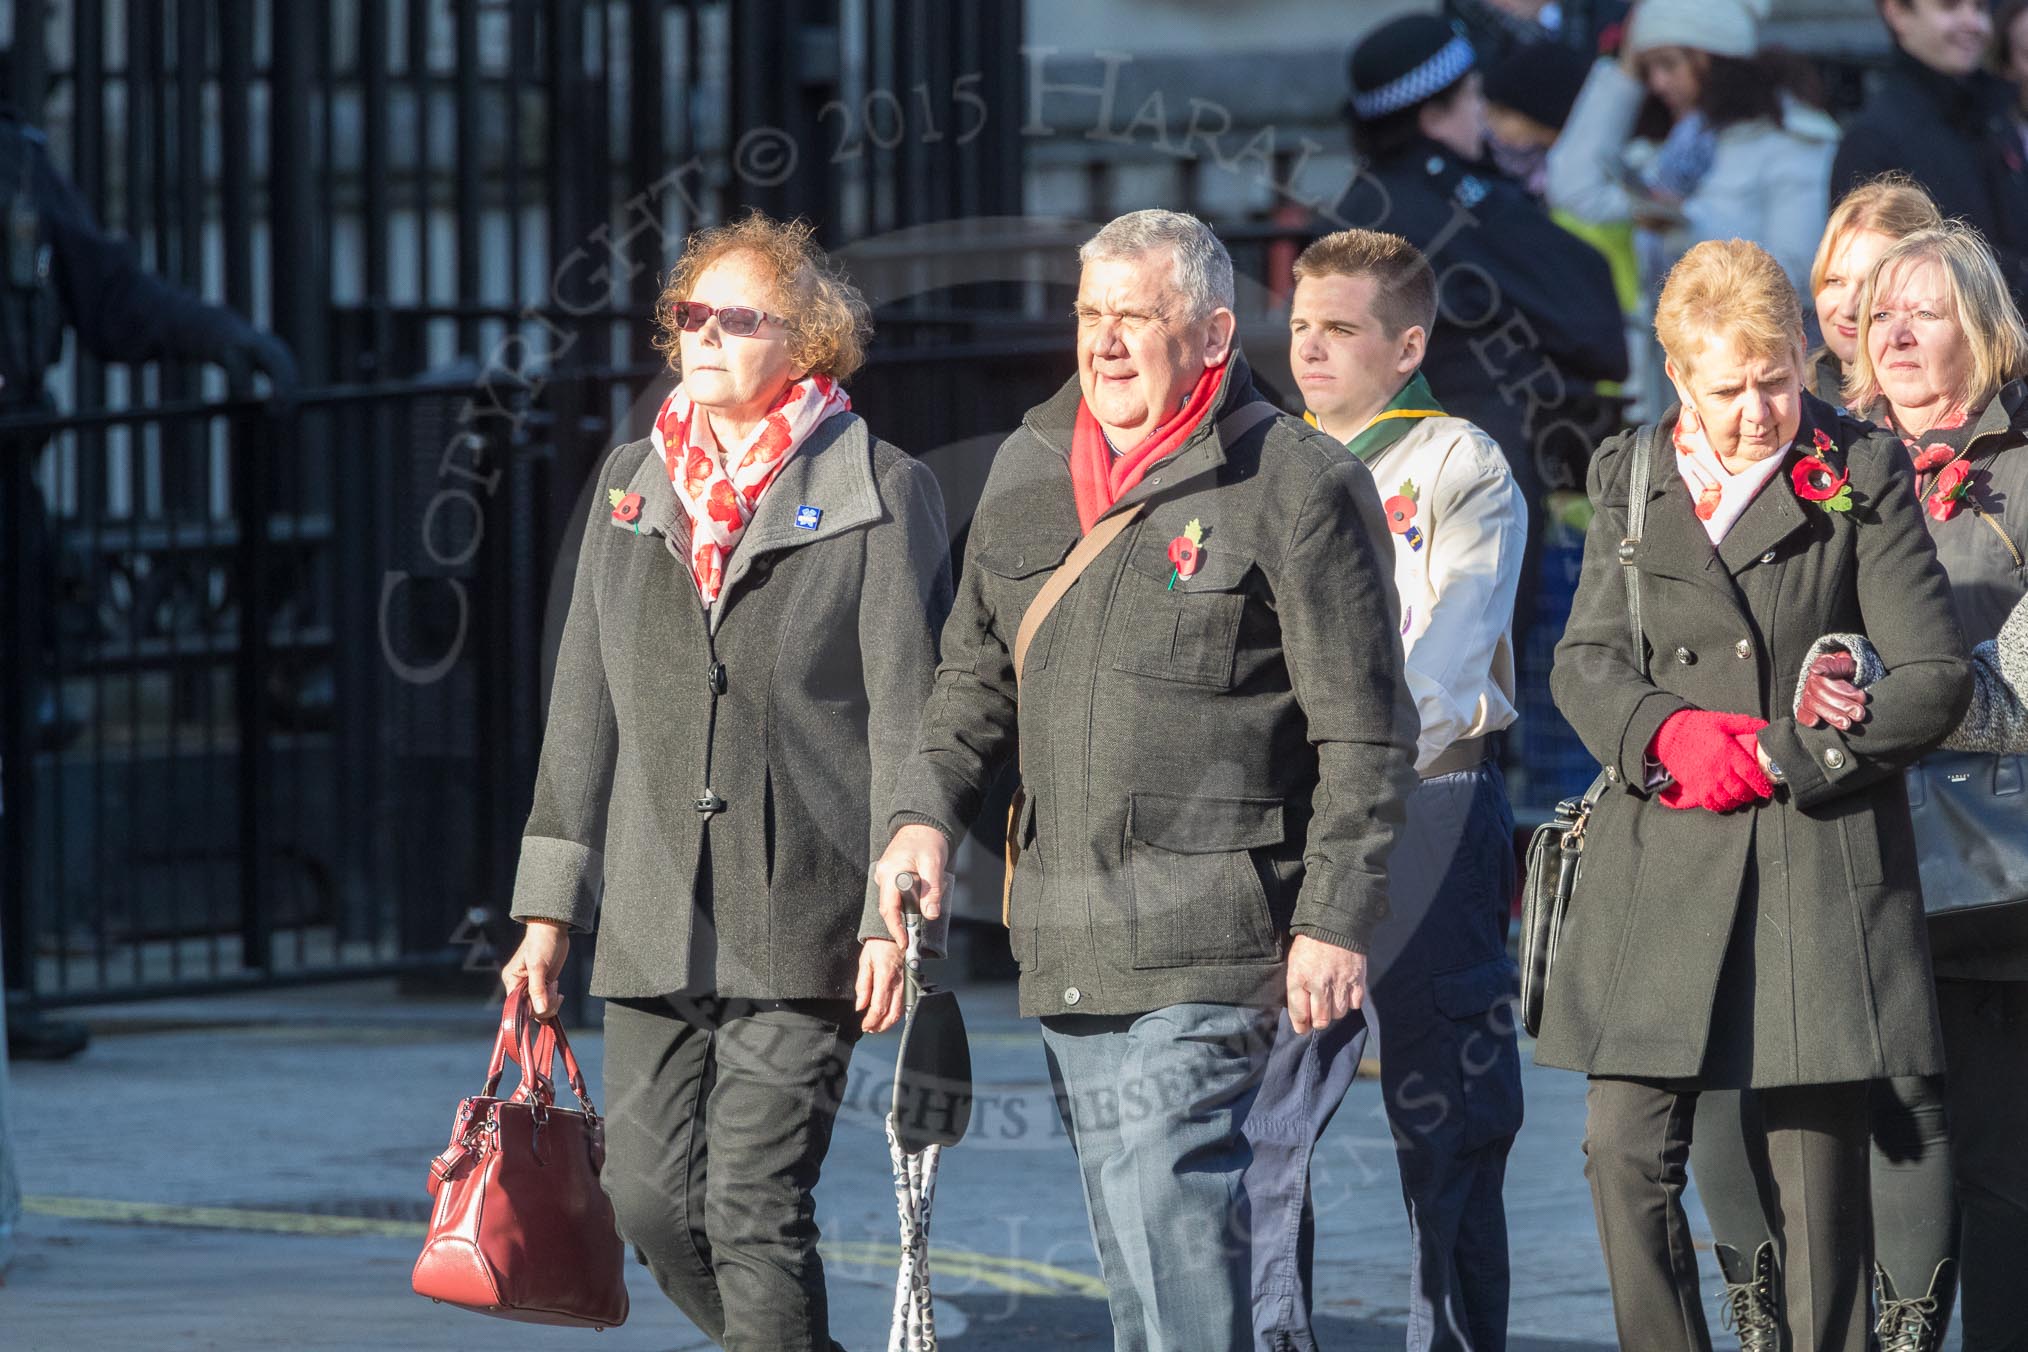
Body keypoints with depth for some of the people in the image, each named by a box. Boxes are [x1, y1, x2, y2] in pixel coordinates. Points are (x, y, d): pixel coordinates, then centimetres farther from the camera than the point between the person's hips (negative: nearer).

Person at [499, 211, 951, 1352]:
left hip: (802, 918, -5)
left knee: (755, 1205, -9)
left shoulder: (879, 495, -2)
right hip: (654, 921, 5)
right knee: (651, 1196, 4)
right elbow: (586, 705, 16)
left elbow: (908, 720, -5)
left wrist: (893, 915, -12)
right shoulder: (633, 485, 13)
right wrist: (550, 907, 12)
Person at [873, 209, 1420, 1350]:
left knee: (1166, 1197, -16)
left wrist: (1335, 921, -10)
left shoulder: (1300, 485, -6)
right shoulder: (1029, 470, 13)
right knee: (1128, 1229, 10)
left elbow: (1365, 733, -6)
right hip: (1067, 934, 7)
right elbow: (977, 672, 23)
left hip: (1211, 936, -7)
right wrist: (930, 811, 6)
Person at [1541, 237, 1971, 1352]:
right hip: (1661, 867, 3)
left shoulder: (1862, 478, 1)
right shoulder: (1630, 477, 11)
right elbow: (1584, 660, 10)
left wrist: (1778, 755, -9)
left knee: (1817, 1172, -1)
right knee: (1625, 1150, -4)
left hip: (1820, 866, -3)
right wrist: (1667, 734, -11)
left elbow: (1935, 677, -2)